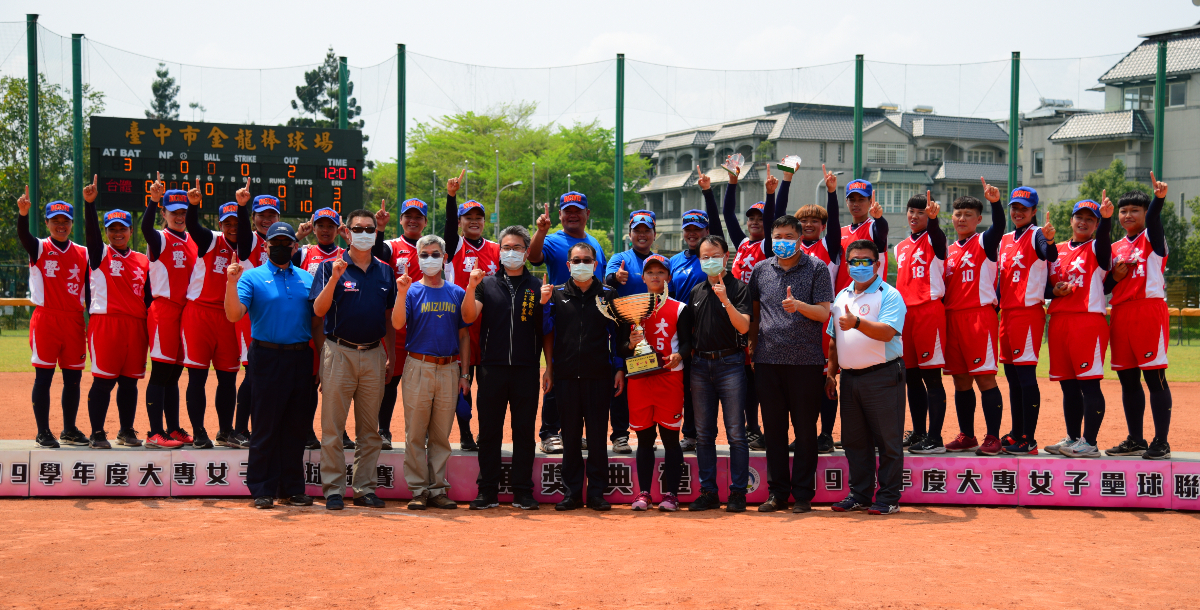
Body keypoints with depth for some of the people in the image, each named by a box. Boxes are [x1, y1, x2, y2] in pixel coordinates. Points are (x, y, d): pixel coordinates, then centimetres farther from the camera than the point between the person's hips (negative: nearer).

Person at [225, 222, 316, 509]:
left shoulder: (307, 279, 14)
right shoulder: (252, 277, 2)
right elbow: (234, 315, -11)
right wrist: (231, 284, -24)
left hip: (300, 358, 4)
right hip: (267, 357, -4)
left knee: (296, 427, 8)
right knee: (265, 426, -1)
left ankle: (292, 488, 16)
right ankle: (262, 490, 6)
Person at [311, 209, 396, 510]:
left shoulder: (384, 271, 11)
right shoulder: (330, 267, -1)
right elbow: (318, 310, -10)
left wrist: (390, 356, 12)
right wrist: (334, 279, -23)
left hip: (374, 354, 4)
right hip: (339, 352, -4)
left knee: (370, 430, 8)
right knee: (333, 428, -1)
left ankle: (365, 488, 16)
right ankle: (333, 489, 7)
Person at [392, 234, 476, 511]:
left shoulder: (456, 292, 11)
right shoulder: (412, 290, 3)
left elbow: (464, 333, 7)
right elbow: (398, 324, -12)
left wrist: (463, 372, -3)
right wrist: (401, 293, -24)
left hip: (449, 368, 2)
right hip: (419, 366, -2)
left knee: (442, 435, 7)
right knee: (416, 434, 0)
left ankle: (438, 489, 13)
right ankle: (418, 490, 7)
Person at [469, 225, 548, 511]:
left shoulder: (537, 287, 9)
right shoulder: (487, 284, 9)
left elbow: (546, 331, 9)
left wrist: (550, 365, 0)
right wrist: (471, 286, -16)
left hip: (527, 369, 0)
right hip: (492, 368, 0)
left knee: (524, 431, 4)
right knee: (489, 431, 4)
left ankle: (523, 492, 12)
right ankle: (487, 491, 13)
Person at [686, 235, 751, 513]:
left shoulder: (739, 288, -1)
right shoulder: (696, 291, 15)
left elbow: (744, 327, -13)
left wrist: (725, 300, -22)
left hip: (729, 363, -5)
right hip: (700, 365, 5)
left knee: (735, 433, -3)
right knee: (703, 434, 7)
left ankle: (738, 493, 2)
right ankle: (708, 492, 14)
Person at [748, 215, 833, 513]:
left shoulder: (817, 268, 1)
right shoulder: (761, 270, 11)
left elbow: (824, 312, -6)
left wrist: (799, 305, -24)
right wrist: (752, 345, 12)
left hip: (805, 359, -3)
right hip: (768, 359, 3)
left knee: (805, 429, 2)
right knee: (773, 428, 7)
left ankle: (803, 494, 11)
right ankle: (777, 493, 16)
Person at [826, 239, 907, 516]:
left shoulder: (889, 296, -5)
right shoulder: (841, 297, 16)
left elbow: (887, 332, -20)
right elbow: (834, 339, 22)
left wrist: (857, 322, -33)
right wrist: (831, 373, 17)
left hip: (882, 376, -6)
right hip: (850, 377, 7)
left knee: (887, 440, -2)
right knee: (853, 440, 11)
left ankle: (888, 498, 6)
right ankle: (860, 495, 20)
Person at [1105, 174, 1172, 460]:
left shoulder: (1152, 239, 2)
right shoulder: (1115, 248, 17)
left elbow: (1152, 219, -22)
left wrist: (1159, 198, -42)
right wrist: (1114, 276, -4)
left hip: (1149, 310, -6)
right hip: (1121, 315, 6)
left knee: (1155, 377, -6)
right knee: (1127, 380, 9)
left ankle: (1161, 443, -3)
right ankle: (1135, 440, 17)